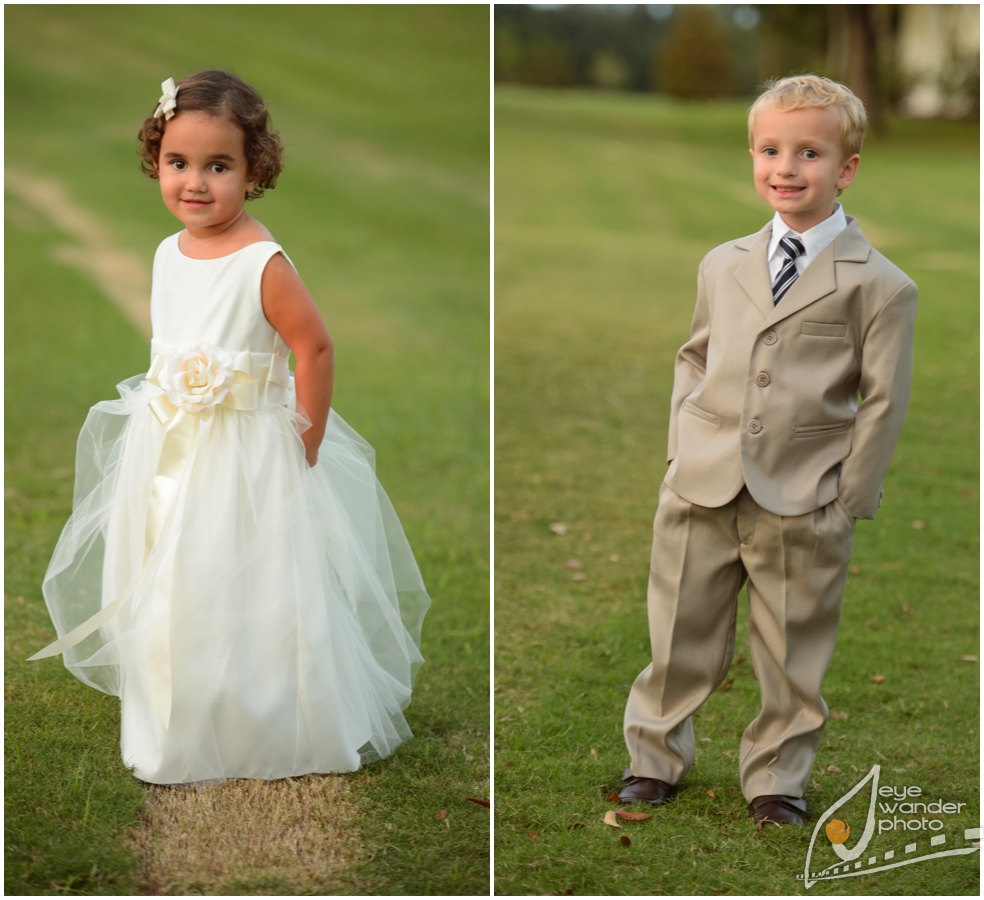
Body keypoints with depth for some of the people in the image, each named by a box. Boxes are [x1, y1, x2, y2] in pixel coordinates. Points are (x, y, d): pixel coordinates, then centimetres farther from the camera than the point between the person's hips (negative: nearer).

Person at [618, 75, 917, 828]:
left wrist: (847, 503, -6)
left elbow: (883, 401, -4)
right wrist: (683, 447, 7)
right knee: (680, 637, 14)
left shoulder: (878, 286, -5)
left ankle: (776, 779, 29)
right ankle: (655, 758, 33)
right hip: (702, 491, 3)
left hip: (802, 509, -3)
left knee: (793, 656, 10)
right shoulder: (723, 266, 9)